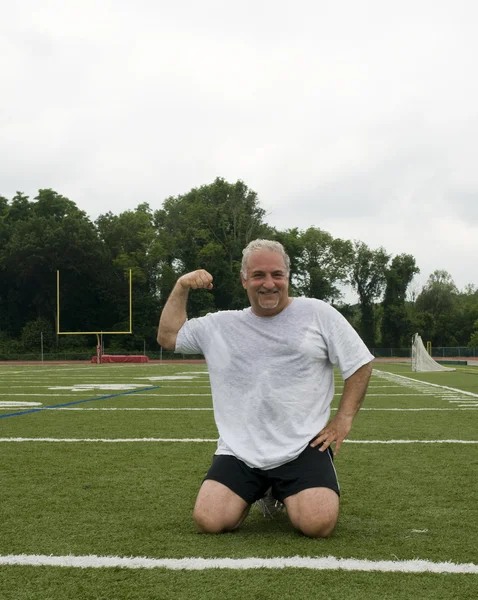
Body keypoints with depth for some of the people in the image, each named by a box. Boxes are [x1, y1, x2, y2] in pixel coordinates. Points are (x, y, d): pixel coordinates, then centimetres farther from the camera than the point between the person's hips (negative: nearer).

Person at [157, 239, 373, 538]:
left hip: (303, 447, -2)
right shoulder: (220, 325, 11)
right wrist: (181, 287, 6)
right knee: (208, 521, -16)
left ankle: (286, 494, 15)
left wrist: (345, 418, -2)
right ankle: (256, 492, 19)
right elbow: (168, 337, 16)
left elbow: (359, 363, 6)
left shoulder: (318, 313, 3)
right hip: (239, 452, 2)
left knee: (319, 524, -24)